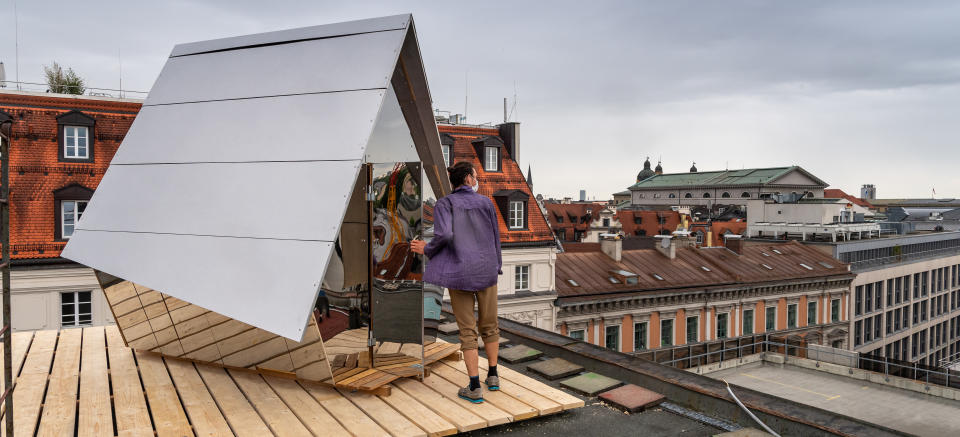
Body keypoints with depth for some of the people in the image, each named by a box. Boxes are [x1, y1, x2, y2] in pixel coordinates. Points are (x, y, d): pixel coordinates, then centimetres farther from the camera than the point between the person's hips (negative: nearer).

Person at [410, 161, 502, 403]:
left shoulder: (444, 204, -2)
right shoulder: (486, 202, 5)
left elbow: (444, 235, -20)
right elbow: (495, 238, 8)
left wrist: (427, 249, 0)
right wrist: (497, 269, 20)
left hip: (459, 274, -2)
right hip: (486, 270, 2)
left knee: (467, 331, 4)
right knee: (489, 324, 18)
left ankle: (475, 388, 6)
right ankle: (493, 376, 27)